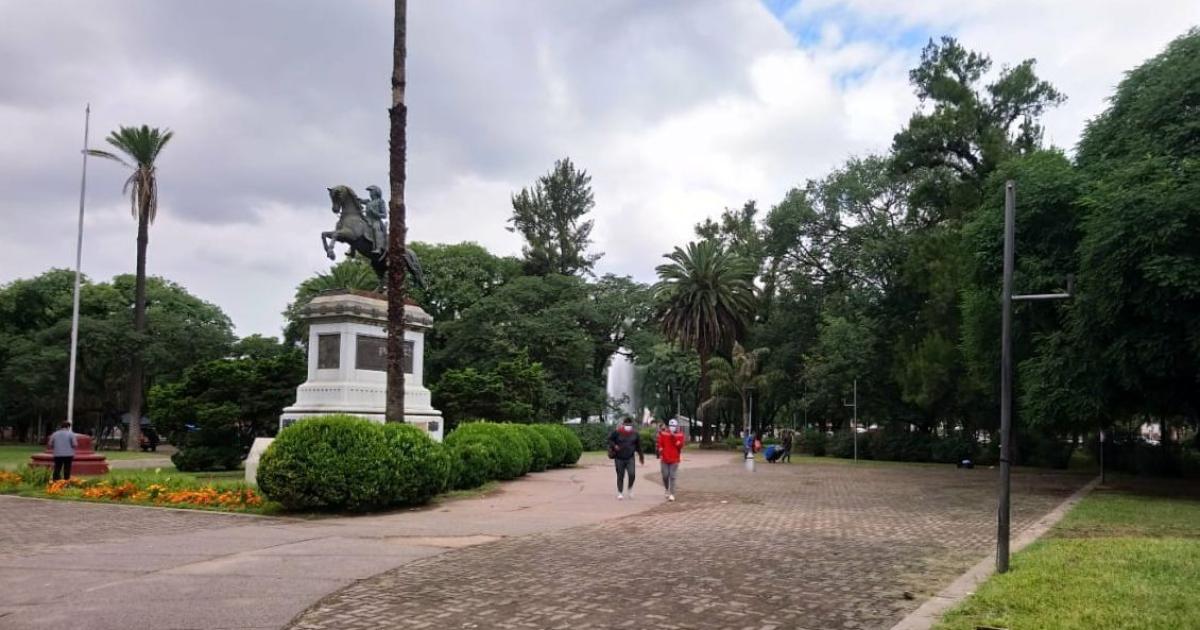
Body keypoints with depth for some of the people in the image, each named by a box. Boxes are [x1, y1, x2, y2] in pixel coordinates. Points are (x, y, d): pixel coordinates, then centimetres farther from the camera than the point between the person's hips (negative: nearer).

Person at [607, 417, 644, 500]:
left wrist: (641, 456, 17)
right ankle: (620, 493, 20)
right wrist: (614, 446, -16)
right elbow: (610, 439, 2)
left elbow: (638, 445, 13)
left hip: (630, 458, 1)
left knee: (632, 474, -15)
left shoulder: (635, 433, 1)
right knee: (620, 476, 5)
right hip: (619, 458, -1)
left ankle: (630, 488, 12)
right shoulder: (617, 432, -9)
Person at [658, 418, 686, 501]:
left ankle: (671, 494, -3)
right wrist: (661, 451, -8)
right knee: (665, 476, 3)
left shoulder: (680, 435, 2)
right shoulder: (663, 434, 3)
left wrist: (674, 437, -15)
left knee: (672, 477, -6)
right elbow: (660, 444, 7)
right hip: (664, 459, 1)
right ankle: (667, 490, 27)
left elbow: (680, 446, -9)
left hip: (674, 459, -1)